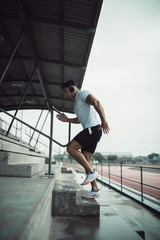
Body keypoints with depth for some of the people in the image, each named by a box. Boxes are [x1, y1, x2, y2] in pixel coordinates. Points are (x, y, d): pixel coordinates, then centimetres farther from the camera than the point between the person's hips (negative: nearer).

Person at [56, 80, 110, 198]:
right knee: (85, 160, 6)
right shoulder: (78, 100, 29)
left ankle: (92, 171, -10)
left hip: (93, 128, -10)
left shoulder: (82, 93, -1)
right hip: (91, 131, 10)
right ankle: (95, 189, 7)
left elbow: (96, 102, -18)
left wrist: (104, 120, -28)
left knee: (71, 148, -14)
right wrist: (67, 120, 25)